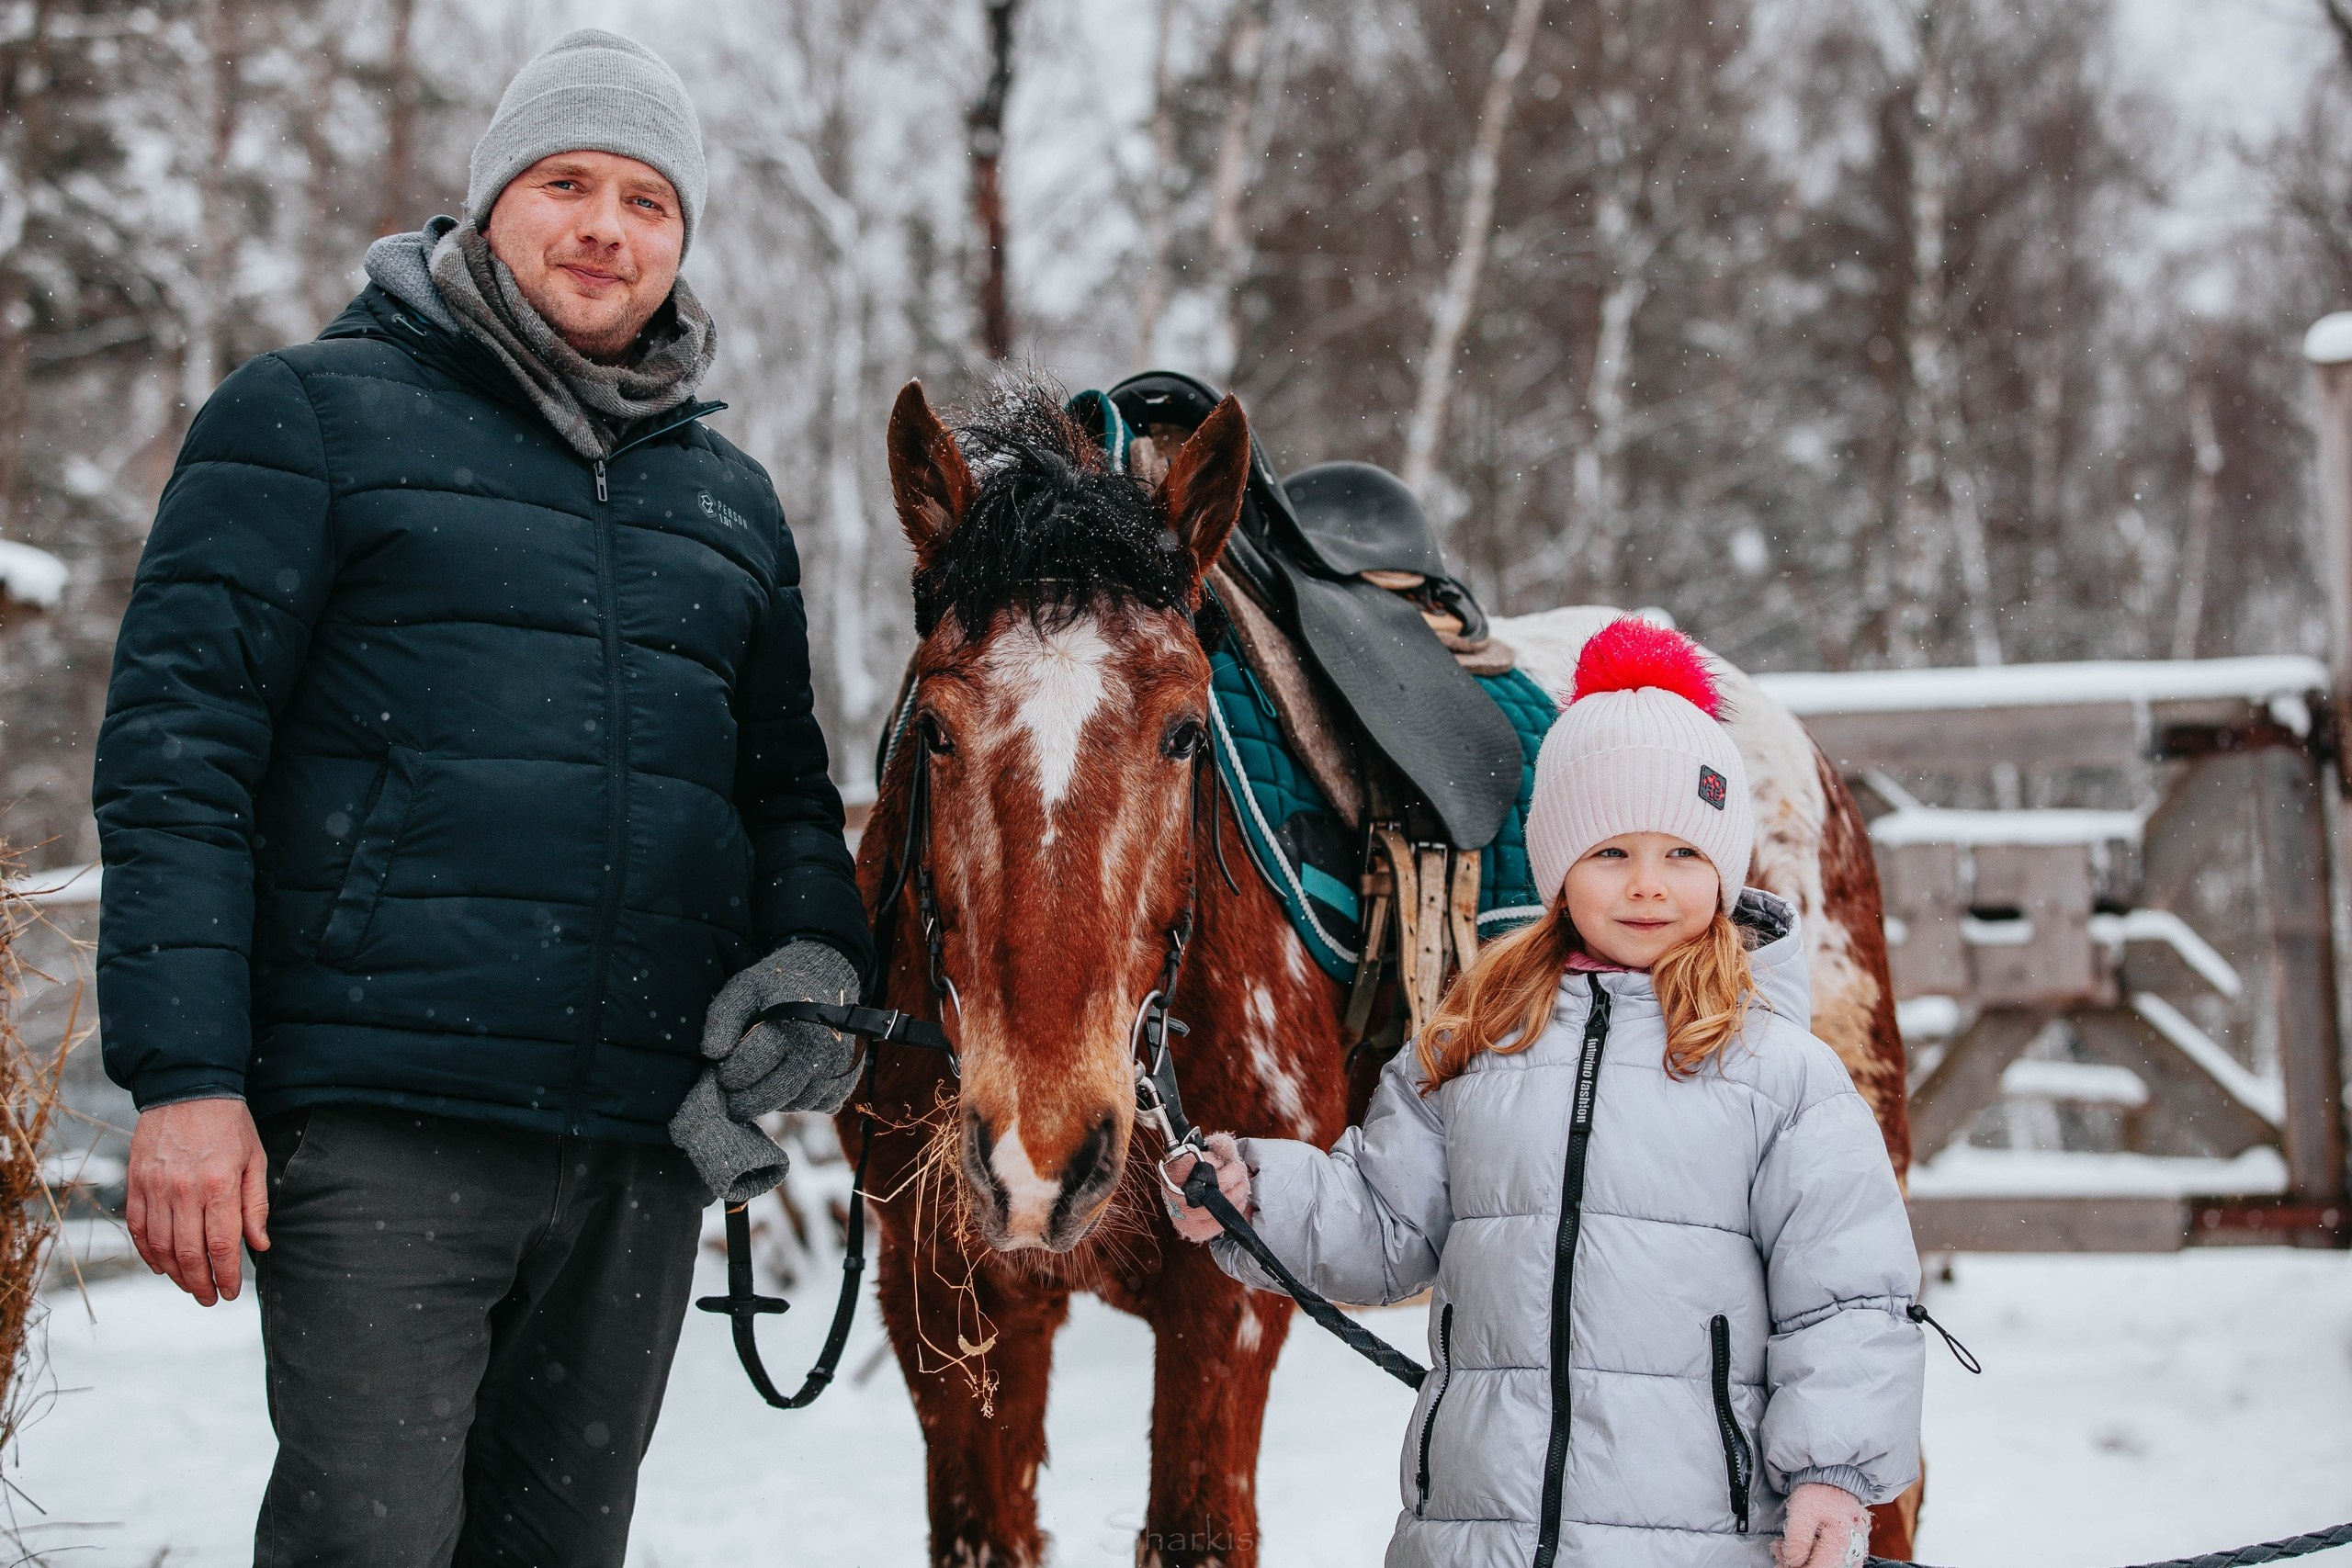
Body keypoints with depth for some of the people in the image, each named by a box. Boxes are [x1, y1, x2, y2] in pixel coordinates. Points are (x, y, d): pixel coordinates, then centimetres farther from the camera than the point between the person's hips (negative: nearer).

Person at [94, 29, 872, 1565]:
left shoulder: (728, 497, 18)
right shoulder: (314, 415, 1)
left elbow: (786, 785, 24)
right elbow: (180, 745, -6)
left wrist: (819, 961, 1)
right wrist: (182, 1075, -15)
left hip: (646, 1146, 6)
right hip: (383, 1123, -5)